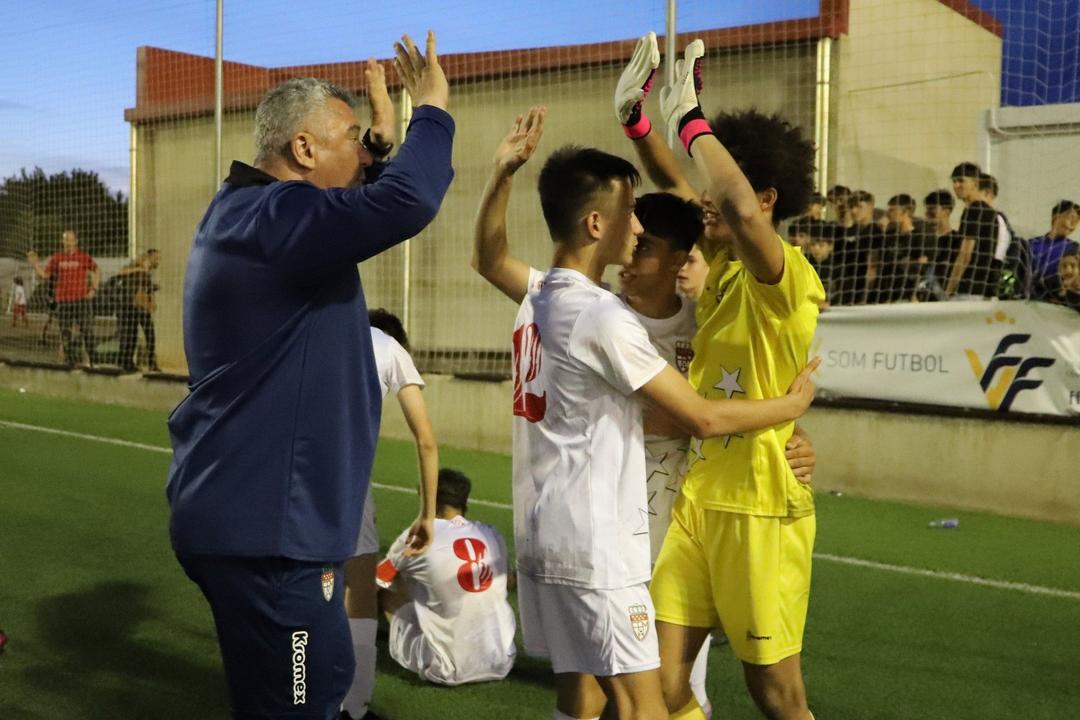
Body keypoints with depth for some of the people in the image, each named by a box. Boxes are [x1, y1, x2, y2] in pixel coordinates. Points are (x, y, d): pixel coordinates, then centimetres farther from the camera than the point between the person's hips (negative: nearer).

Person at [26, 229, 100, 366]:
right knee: (65, 334, 4)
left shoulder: (84, 257, 1)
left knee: (87, 332, -5)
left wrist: (94, 289, 4)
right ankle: (70, 364, 12)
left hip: (82, 299, -2)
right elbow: (44, 275, 10)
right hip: (63, 302, 2)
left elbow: (96, 272, 12)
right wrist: (35, 263, -3)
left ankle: (93, 362, 2)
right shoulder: (56, 258, 7)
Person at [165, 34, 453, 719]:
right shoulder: (273, 220, -20)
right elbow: (407, 199, -34)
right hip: (265, 527, -11)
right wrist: (433, 110, -15)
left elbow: (370, 205, 31)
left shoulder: (249, 216, 14)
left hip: (260, 513, 11)